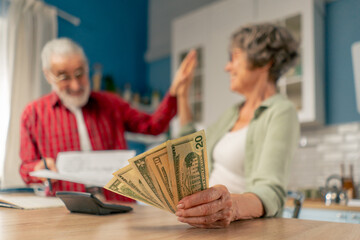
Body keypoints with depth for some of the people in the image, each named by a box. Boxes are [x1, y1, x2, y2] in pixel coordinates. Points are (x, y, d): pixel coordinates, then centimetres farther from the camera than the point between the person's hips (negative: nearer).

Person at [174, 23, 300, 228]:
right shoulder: (234, 112, 13)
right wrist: (182, 94, 21)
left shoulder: (282, 112, -10)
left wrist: (234, 206, -43)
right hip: (212, 224, 6)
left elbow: (271, 190, -23)